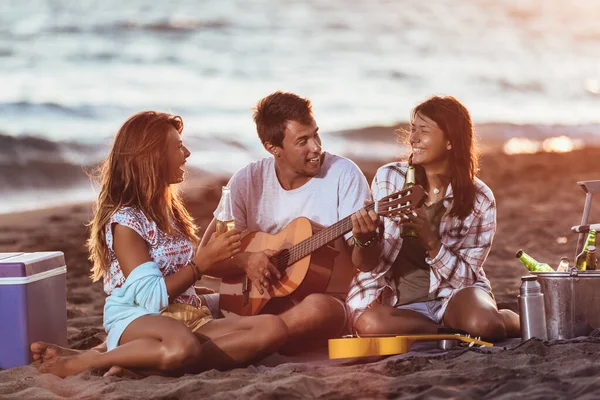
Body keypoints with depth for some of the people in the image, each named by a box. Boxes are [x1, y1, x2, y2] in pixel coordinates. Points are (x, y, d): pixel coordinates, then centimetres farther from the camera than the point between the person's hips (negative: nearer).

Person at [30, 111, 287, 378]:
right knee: (183, 347, -45)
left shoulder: (168, 209, 20)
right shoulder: (125, 220, -6)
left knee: (273, 329, -20)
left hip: (188, 320, 9)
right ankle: (80, 363, -21)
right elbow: (151, 298, -15)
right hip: (137, 321, -9)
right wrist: (205, 259, -10)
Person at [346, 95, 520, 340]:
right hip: (397, 303, 2)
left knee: (482, 324, -35)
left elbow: (465, 277, -6)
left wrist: (430, 240, -23)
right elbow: (368, 265, -1)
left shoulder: (479, 201, -5)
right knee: (369, 322, -34)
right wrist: (366, 239, -25)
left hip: (451, 296, -1)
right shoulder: (388, 178, -3)